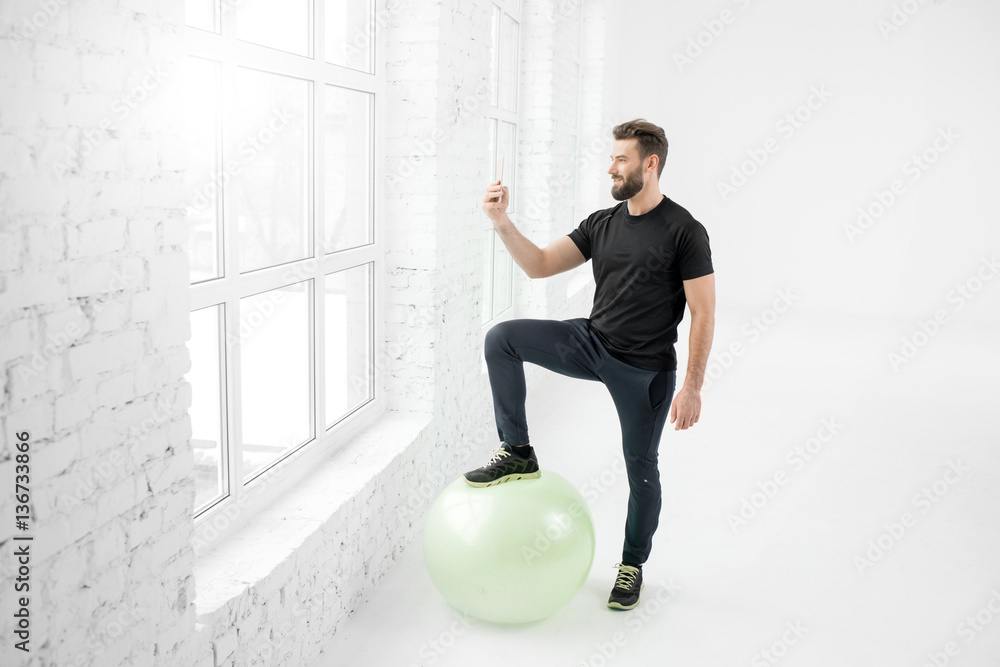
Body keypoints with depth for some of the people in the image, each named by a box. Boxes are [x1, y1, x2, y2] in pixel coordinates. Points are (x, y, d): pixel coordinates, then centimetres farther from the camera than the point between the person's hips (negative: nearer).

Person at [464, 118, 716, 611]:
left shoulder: (684, 232, -13)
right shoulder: (601, 224, 5)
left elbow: (703, 312, -14)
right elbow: (540, 265, 1)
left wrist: (693, 387, -16)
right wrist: (502, 222, -14)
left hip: (646, 369, -5)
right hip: (591, 342, 5)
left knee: (641, 466, 9)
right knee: (501, 339, -13)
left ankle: (632, 565, 32)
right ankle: (517, 454, -4)